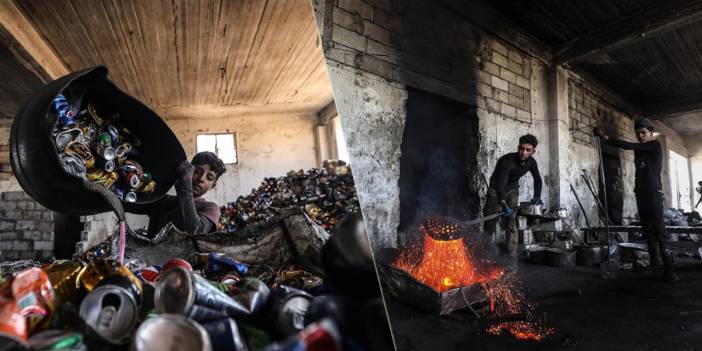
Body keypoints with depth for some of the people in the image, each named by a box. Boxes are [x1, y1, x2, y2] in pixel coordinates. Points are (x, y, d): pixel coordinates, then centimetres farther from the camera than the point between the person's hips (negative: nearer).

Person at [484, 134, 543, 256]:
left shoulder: (531, 162, -11)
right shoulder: (507, 160, -31)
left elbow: (537, 179, 9)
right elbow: (500, 183, -42)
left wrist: (537, 196, -4)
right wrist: (503, 204, -54)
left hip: (512, 191, 4)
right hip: (496, 190, -4)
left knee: (511, 222, -4)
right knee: (490, 223, -4)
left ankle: (511, 254, 2)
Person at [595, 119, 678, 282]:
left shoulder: (655, 145, -3)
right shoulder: (638, 150, 18)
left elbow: (628, 146, -16)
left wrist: (606, 138, -18)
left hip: (654, 193, -7)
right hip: (641, 193, 7)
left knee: (659, 230, -11)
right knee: (648, 230, 5)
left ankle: (668, 268, -11)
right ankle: (655, 261, 10)